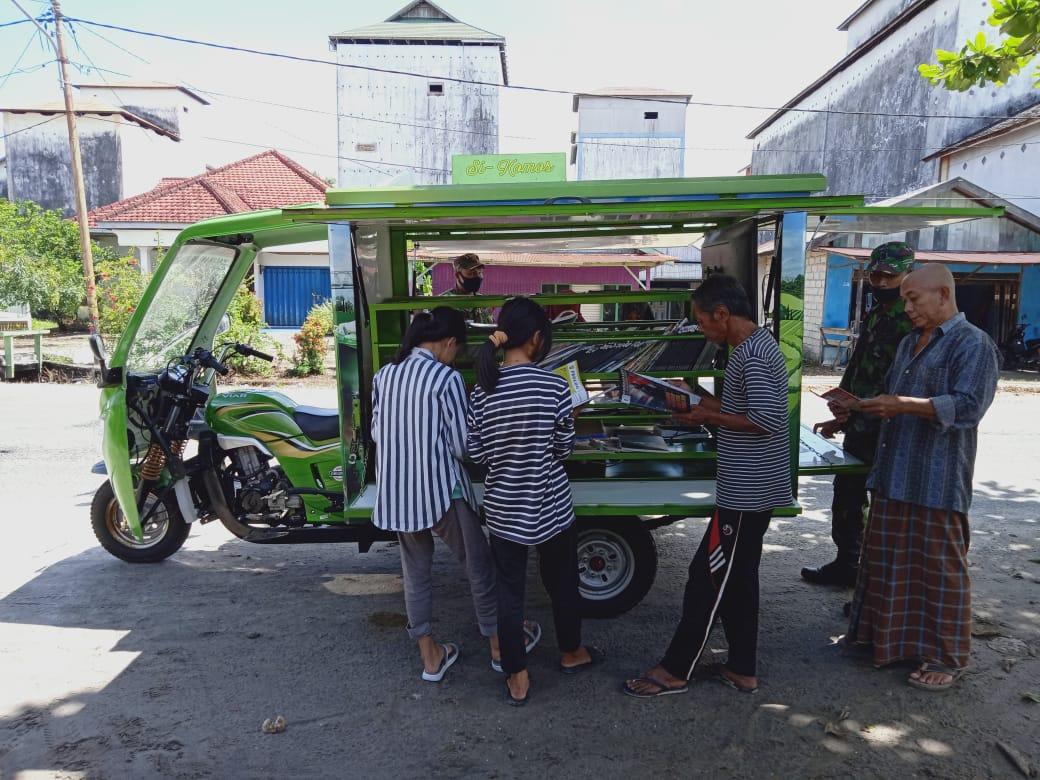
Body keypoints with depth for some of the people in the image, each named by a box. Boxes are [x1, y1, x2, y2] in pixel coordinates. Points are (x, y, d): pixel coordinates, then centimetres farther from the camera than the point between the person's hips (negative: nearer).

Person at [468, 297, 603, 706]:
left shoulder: (482, 390, -8)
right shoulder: (553, 384, -14)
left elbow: (476, 453, -3)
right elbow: (565, 446, -7)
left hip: (504, 508, 1)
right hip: (550, 504, -1)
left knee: (510, 591, 12)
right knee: (562, 582, 20)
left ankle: (517, 678, 21)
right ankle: (571, 653, 41)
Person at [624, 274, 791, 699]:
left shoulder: (751, 354, -20)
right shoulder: (757, 343, 12)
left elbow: (767, 421, -26)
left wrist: (711, 417, -16)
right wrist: (714, 405, 9)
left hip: (745, 491, -10)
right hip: (752, 487, 10)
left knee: (708, 577, -1)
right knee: (737, 577, 17)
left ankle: (675, 671, 12)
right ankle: (742, 669, 29)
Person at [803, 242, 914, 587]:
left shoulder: (913, 322, -16)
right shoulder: (874, 315, 12)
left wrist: (857, 411, -26)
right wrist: (842, 415, 16)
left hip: (886, 433, -9)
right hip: (859, 427, 9)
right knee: (845, 498, 20)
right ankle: (846, 565, 37)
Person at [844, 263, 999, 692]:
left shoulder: (973, 344, -9)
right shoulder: (910, 342, 17)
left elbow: (968, 405, -20)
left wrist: (904, 405, -26)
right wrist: (859, 406, 12)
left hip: (938, 480, -8)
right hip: (893, 474, 8)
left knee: (941, 567, 4)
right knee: (886, 559, 15)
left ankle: (947, 657, 19)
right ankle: (887, 636, 31)